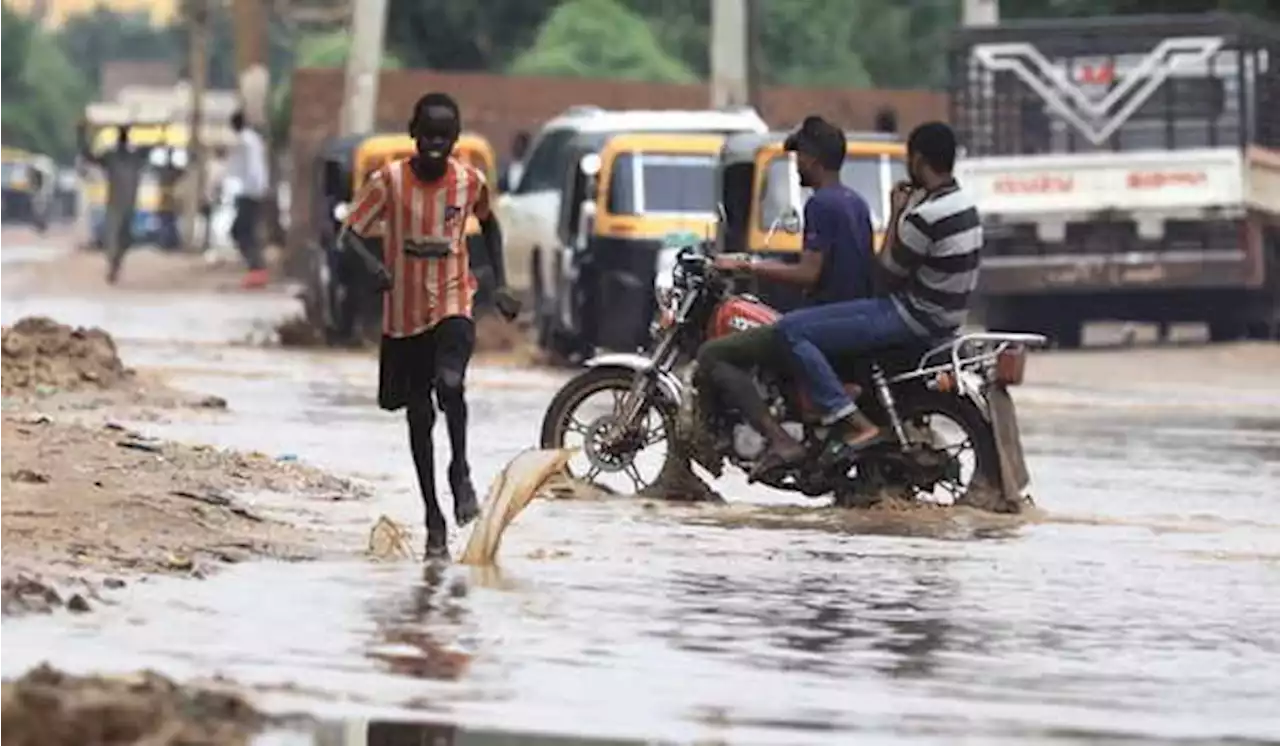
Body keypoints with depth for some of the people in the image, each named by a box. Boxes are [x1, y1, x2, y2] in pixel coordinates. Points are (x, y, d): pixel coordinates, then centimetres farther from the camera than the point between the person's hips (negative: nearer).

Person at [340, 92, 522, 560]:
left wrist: (501, 285, 10)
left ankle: (460, 468, -4)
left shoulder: (470, 182, -3)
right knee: (418, 414, 8)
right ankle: (433, 516, 19)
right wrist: (372, 266, -30)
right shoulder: (390, 180, -8)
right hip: (404, 314, 1)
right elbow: (348, 235, -10)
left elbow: (489, 225, 17)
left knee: (450, 383, -28)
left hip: (453, 306, -1)